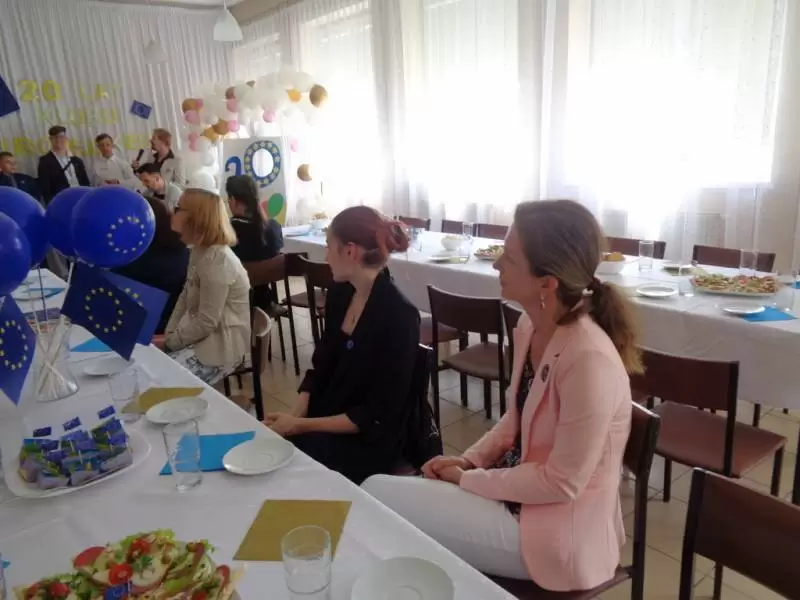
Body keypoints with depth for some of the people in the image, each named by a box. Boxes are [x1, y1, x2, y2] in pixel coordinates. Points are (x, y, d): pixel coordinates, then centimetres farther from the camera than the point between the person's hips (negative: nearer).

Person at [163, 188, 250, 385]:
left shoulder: (216, 259, -23)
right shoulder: (199, 250, 9)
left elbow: (207, 322, -23)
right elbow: (185, 298, 13)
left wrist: (170, 342, -11)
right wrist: (168, 334, 0)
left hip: (220, 345, -9)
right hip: (201, 337, 9)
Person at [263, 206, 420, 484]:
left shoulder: (399, 316, -20)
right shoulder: (339, 294, 2)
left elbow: (376, 415, -18)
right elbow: (320, 366, 7)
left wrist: (301, 426, -18)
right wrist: (296, 414, -9)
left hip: (368, 442, -6)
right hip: (322, 423, 6)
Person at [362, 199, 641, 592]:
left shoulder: (589, 358, -30)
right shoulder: (530, 325, -4)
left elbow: (562, 482, -23)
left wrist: (468, 479, -14)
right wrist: (469, 460, -3)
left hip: (557, 533, -7)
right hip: (519, 488, 8)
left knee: (375, 497, -10)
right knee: (382, 490, 5)